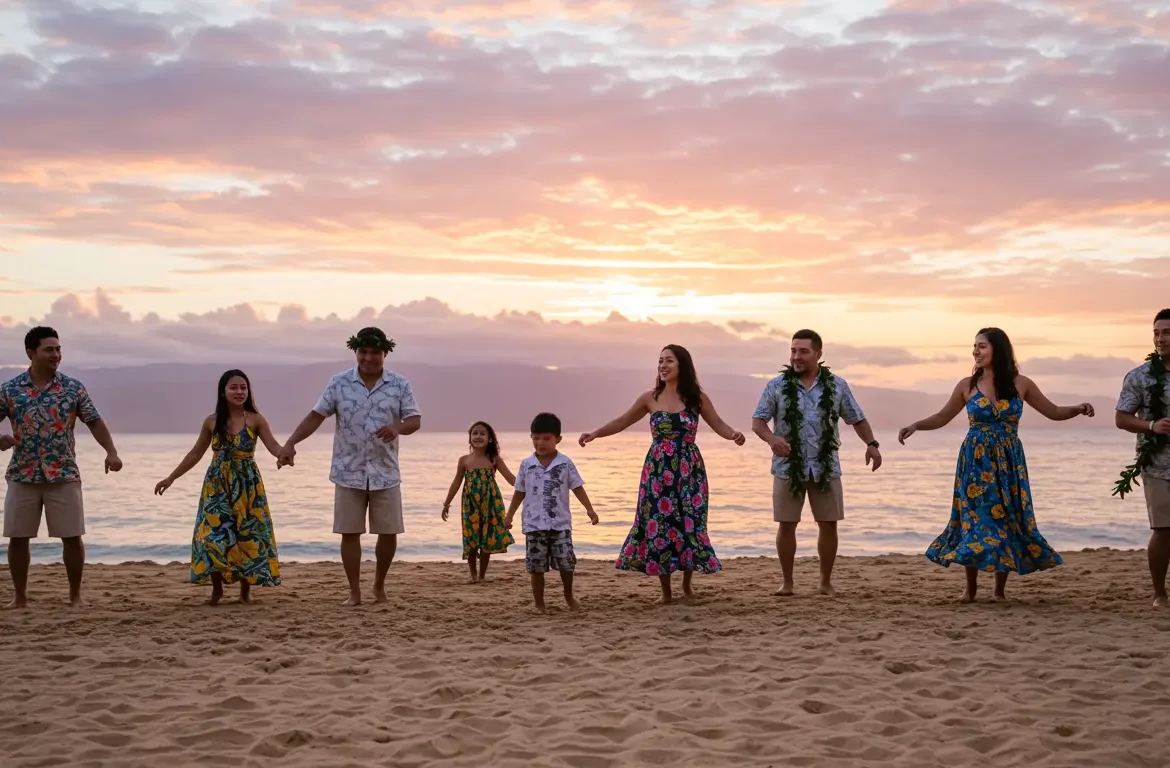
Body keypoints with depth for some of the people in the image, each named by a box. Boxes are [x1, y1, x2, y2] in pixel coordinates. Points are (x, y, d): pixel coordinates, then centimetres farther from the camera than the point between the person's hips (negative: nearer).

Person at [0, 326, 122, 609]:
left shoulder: (74, 388, 1)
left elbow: (95, 422, 2)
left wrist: (111, 452, -12)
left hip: (64, 475, -1)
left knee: (72, 537, 0)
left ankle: (75, 595, 14)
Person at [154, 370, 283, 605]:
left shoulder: (255, 420, -2)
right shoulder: (211, 422, 4)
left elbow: (273, 446, -12)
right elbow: (196, 454, 13)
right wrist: (171, 478, 12)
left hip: (247, 485, -1)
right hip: (217, 485, 1)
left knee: (248, 536, -1)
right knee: (214, 535, -7)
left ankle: (246, 589, 14)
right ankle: (217, 589, 9)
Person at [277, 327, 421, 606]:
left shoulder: (400, 385, 0)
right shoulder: (339, 383, 0)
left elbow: (415, 420, -2)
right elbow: (316, 416, 0)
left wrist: (397, 428, -25)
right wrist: (290, 443, -10)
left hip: (385, 473, 0)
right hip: (348, 472, 0)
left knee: (389, 532, 3)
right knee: (349, 532, 2)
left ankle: (379, 586, 24)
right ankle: (354, 591, 12)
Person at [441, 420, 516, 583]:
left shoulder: (494, 459, -1)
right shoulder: (464, 460, 1)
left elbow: (511, 478, -4)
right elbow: (457, 483, 8)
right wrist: (447, 504, 10)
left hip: (490, 503, 0)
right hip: (471, 504, 0)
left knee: (488, 539, 4)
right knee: (471, 540, 1)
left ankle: (482, 574, 18)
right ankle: (473, 574, 17)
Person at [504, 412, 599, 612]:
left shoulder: (565, 463, -1)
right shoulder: (526, 465, 2)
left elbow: (577, 488, 1)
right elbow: (520, 492, 10)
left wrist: (589, 509, -10)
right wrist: (509, 516, 7)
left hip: (560, 523, -1)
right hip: (534, 523, 1)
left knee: (566, 562, -1)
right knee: (536, 566, 2)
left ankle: (569, 596, 24)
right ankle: (539, 603, 13)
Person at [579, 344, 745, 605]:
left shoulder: (697, 398, 0)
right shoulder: (650, 398, 2)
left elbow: (718, 425, 2)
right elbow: (623, 421, 11)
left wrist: (734, 434, -19)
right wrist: (595, 434, 1)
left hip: (689, 470, -1)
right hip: (658, 470, 1)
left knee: (688, 523, 1)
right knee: (657, 524, -2)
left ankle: (687, 585, 21)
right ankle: (666, 590, 10)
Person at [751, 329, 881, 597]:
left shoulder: (837, 385, 5)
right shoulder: (777, 386, 0)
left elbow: (856, 419, 11)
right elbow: (757, 421, 0)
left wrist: (871, 443, -5)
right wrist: (771, 438, -21)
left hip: (826, 467, 1)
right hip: (788, 467, -1)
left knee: (828, 524, 3)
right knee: (786, 524, 2)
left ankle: (826, 582, 18)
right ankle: (787, 583, 15)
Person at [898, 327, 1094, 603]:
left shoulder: (1020, 384, 0)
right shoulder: (967, 385, 0)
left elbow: (1054, 412, 6)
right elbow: (942, 417, 9)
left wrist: (1078, 409, -12)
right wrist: (916, 425, -7)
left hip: (1009, 463, 0)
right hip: (976, 463, 0)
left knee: (1007, 519, 2)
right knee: (975, 520, -1)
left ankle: (1000, 589, 15)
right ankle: (971, 587, 13)